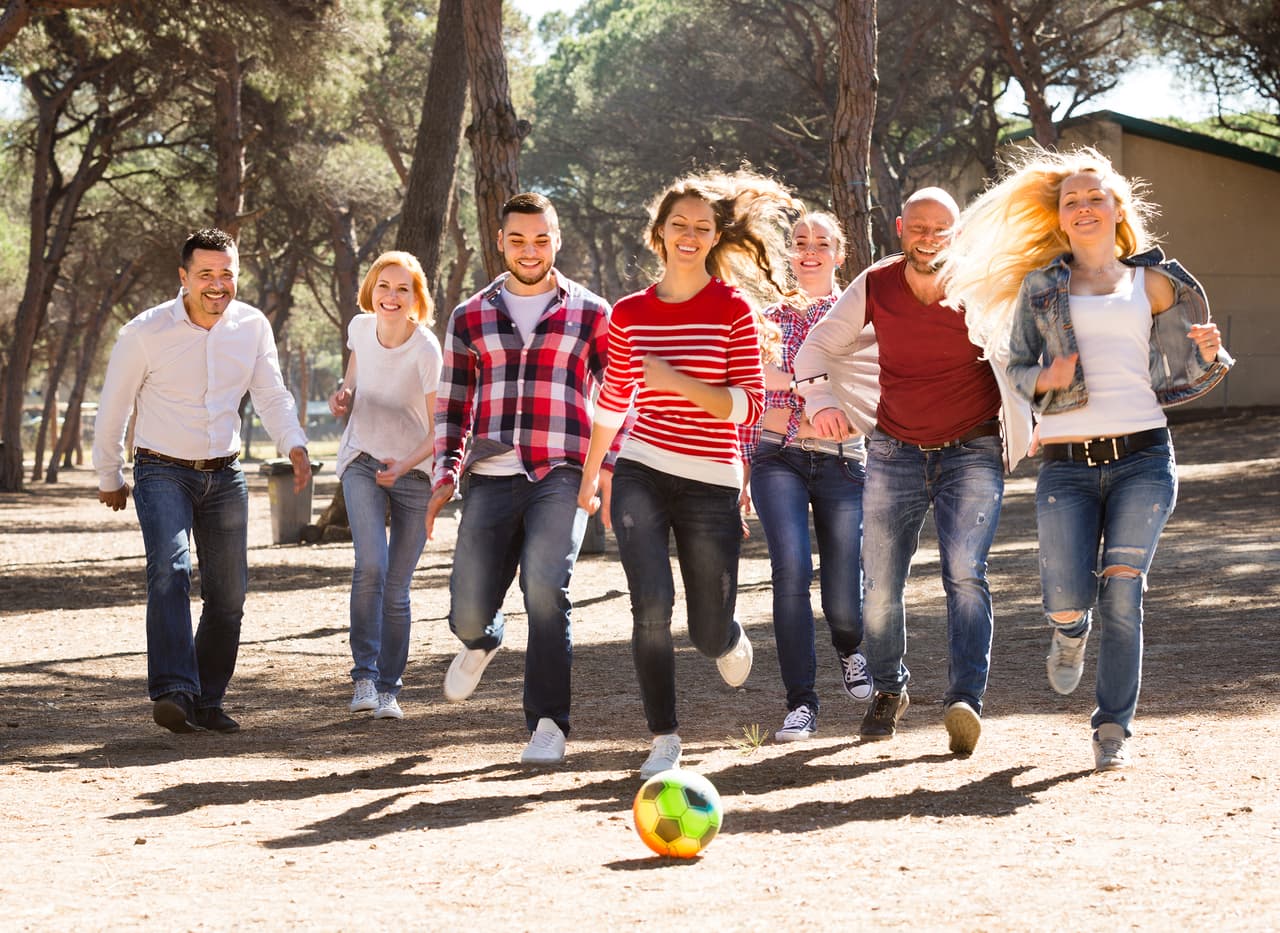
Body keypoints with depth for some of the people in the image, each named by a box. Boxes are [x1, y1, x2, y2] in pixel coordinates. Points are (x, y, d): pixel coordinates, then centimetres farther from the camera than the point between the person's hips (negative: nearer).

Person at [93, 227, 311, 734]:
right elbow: (113, 407, -1)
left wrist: (295, 445, -15)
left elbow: (272, 396, 5)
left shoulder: (253, 326, -2)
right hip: (162, 471, -4)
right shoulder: (145, 332, -12)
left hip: (224, 475, 4)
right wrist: (109, 478, 8)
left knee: (228, 594, 5)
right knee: (170, 571, -26)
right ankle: (173, 693, -37)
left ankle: (206, 702, 18)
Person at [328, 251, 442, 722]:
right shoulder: (360, 327, -6)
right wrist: (343, 396, -5)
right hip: (362, 462, 2)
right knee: (370, 564, -21)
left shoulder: (427, 351, -20)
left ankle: (388, 690, 15)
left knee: (396, 590, 1)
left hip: (414, 474, -2)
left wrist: (404, 465, -32)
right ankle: (365, 674, -14)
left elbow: (439, 432, -17)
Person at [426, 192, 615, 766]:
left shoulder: (590, 314, 9)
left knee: (545, 588, -23)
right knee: (467, 613, -2)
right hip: (489, 479, 2)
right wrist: (445, 474, 8)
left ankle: (549, 724, -13)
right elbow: (452, 405, 19)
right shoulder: (470, 317, 15)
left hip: (560, 477, -2)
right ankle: (481, 642, 37)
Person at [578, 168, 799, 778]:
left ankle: (730, 639, 44)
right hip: (640, 475, 1)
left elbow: (750, 407, -9)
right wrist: (589, 476, 23)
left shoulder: (732, 310, -4)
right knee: (652, 608, -17)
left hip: (710, 483, -1)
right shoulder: (629, 314, 5)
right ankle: (664, 740, -4)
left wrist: (675, 380, -20)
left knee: (709, 633, 5)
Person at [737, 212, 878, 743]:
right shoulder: (771, 316, 12)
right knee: (791, 571, -21)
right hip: (778, 459, 1)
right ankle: (801, 703, -14)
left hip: (841, 463, -1)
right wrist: (742, 470, 14)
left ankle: (849, 648, 35)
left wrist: (783, 378, -19)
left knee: (843, 598, -3)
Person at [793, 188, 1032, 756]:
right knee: (880, 587, 3)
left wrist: (1018, 446, -30)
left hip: (971, 453, -3)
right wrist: (819, 401, -14)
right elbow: (819, 346, 6)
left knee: (965, 575, -20)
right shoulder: (875, 287, -3)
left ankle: (965, 701, -26)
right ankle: (888, 691, 27)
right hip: (895, 451, 3)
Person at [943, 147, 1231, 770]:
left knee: (1121, 592, -12)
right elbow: (1014, 369, 11)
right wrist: (1046, 380, -11)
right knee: (1069, 600, -12)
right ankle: (1070, 628, 26)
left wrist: (1209, 354, -5)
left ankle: (1114, 730, 1)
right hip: (1066, 465, 0)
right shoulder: (1040, 285, 13)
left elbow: (1183, 377, 17)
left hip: (1142, 457, 0)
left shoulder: (1153, 282, 13)